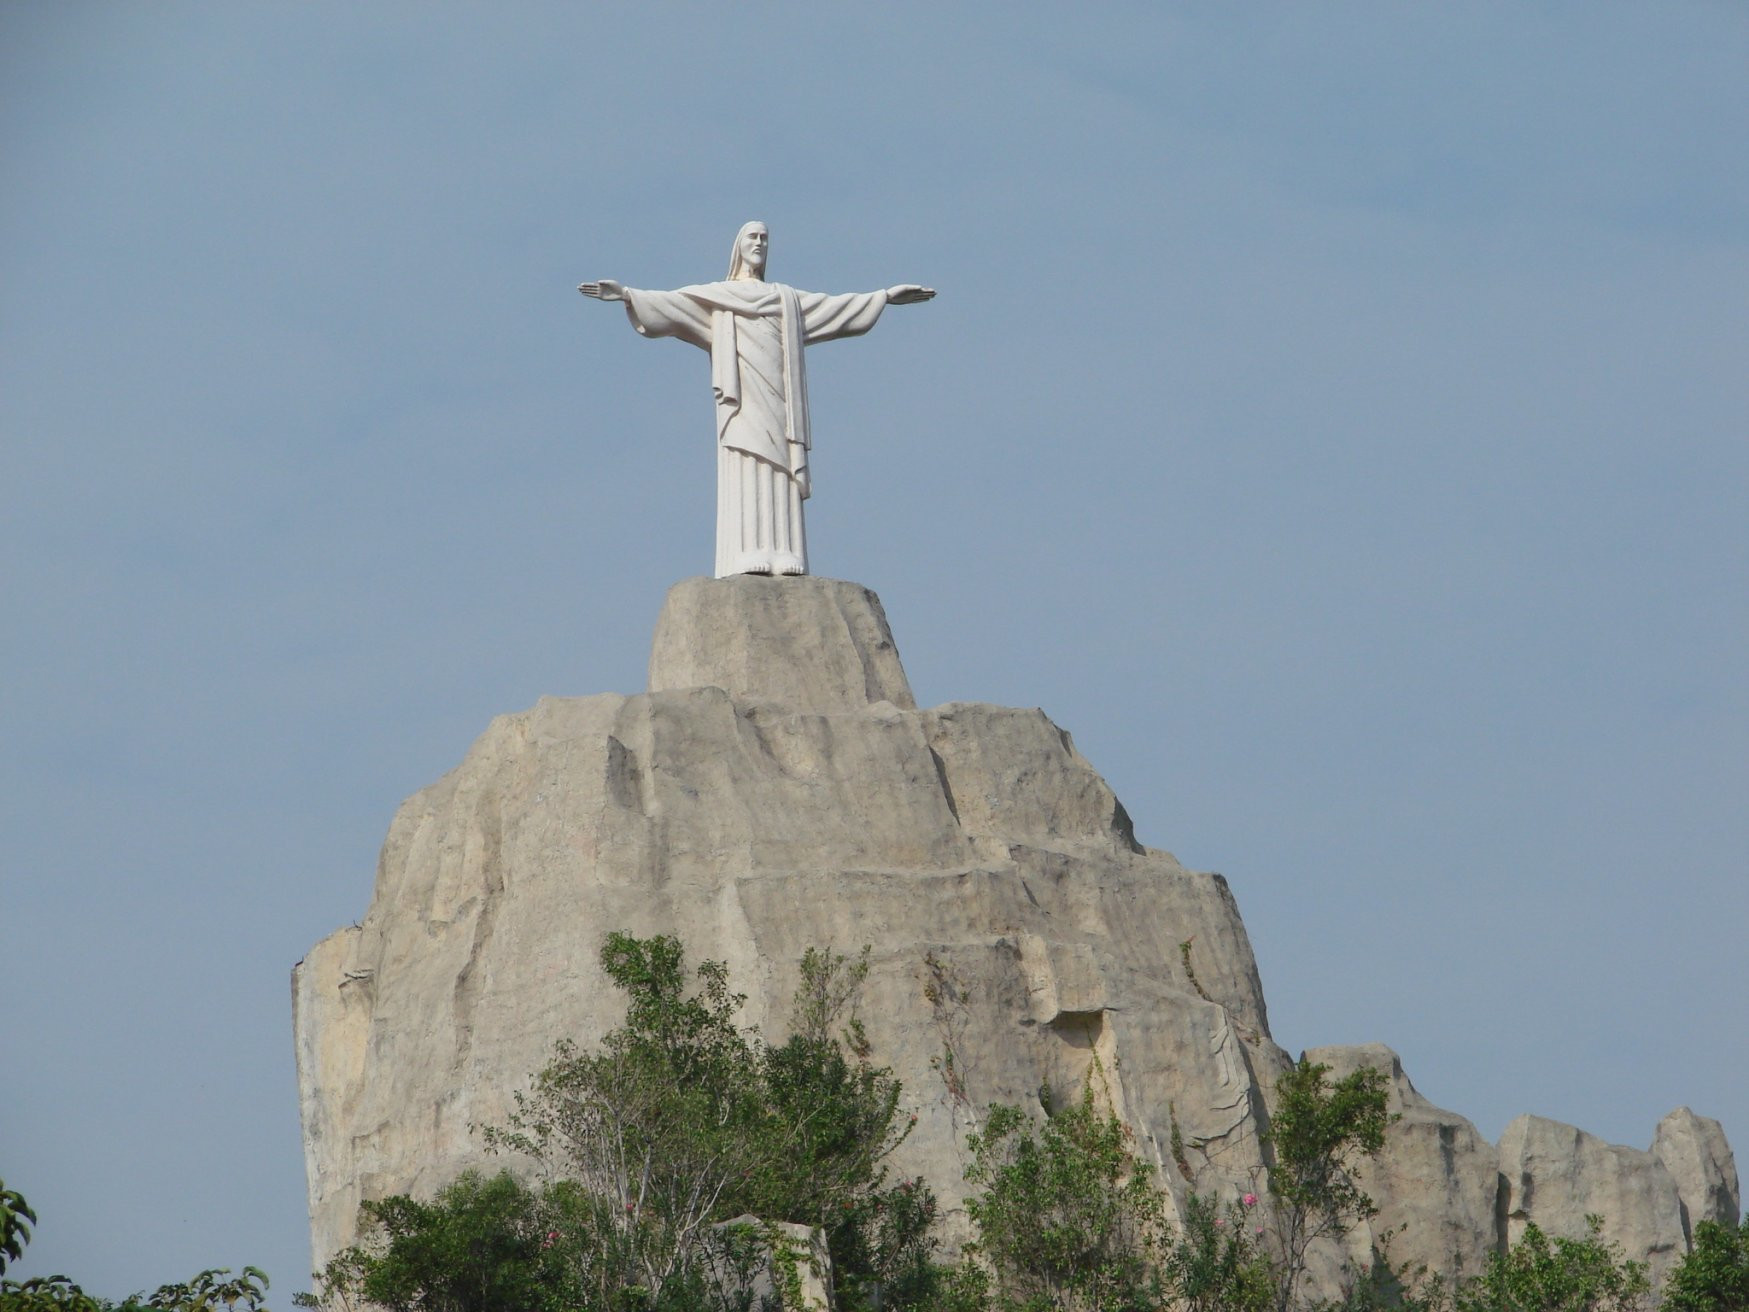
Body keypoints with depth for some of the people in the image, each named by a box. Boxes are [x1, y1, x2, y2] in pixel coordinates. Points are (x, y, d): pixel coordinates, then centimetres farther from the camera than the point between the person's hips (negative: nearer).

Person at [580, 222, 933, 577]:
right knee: (744, 475, -16)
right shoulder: (714, 295, 16)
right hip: (743, 397, -3)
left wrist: (885, 296, 22)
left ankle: (782, 562, -17)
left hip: (777, 399, 3)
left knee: (780, 478, -8)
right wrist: (628, 295, -10)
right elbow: (668, 303, 5)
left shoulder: (786, 299, 26)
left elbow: (834, 307, 26)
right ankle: (747, 561, -25)